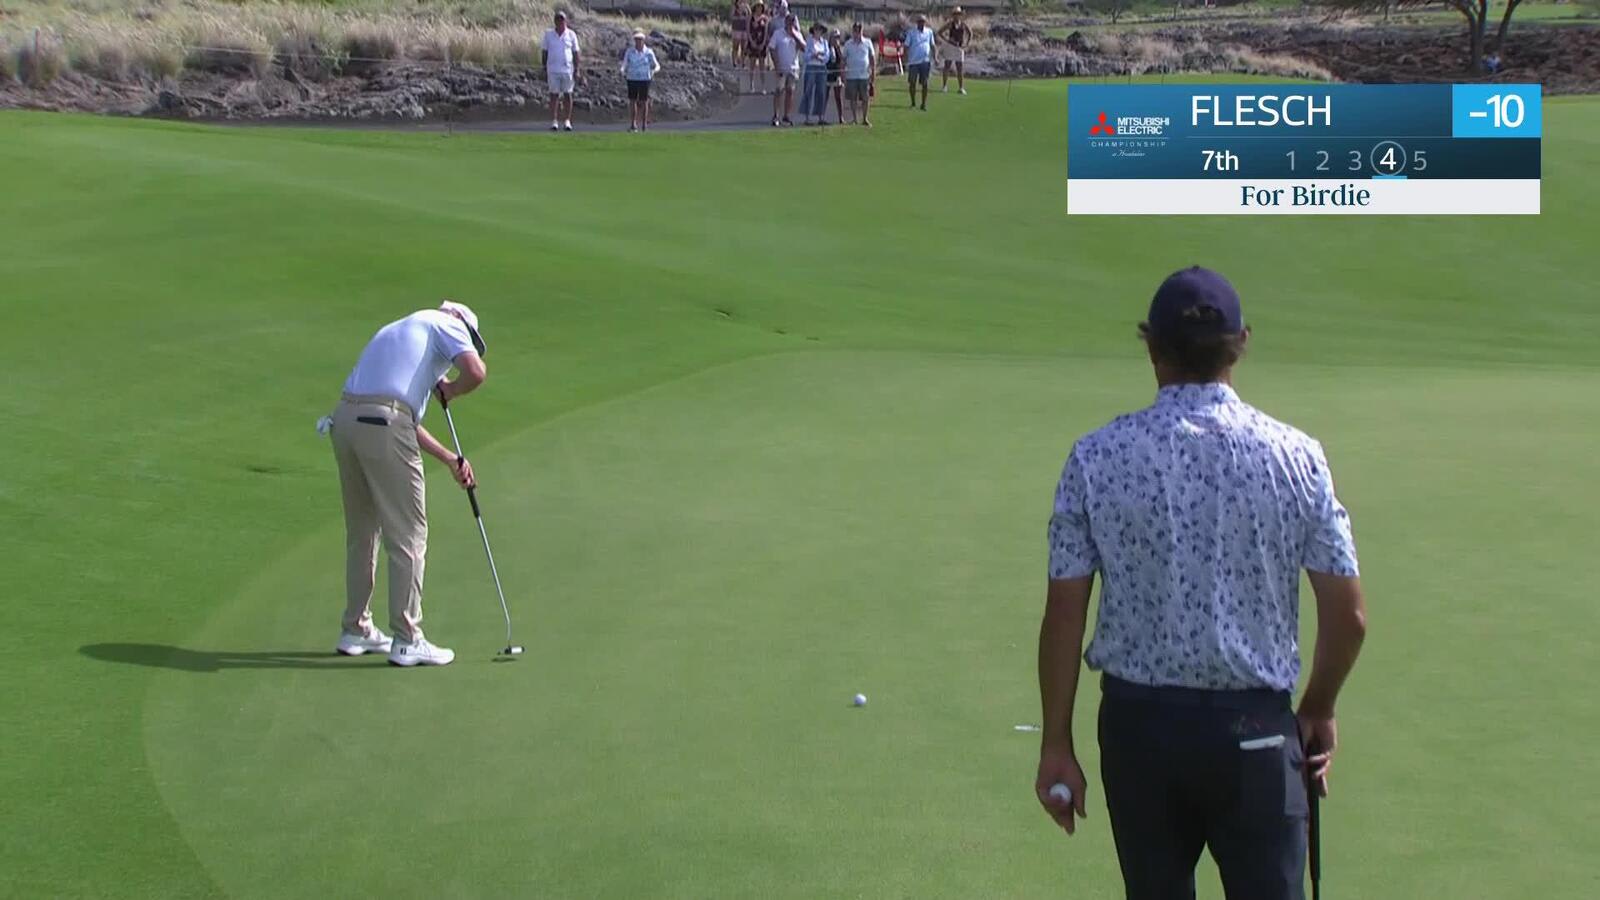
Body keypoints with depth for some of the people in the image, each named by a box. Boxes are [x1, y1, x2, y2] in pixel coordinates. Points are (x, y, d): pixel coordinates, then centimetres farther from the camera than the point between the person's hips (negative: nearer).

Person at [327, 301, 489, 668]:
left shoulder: (400, 330, 34)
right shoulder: (447, 324, 11)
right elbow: (476, 372, -9)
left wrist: (450, 459, 33)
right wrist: (450, 391, 12)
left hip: (346, 418, 8)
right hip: (383, 424, -8)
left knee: (361, 532, 20)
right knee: (407, 535, 0)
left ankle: (356, 630, 28)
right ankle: (407, 640, 3)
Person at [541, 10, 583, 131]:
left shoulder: (571, 35, 4)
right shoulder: (548, 35, 4)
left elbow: (575, 53, 6)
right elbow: (544, 52, 8)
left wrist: (576, 70, 1)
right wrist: (544, 69, 3)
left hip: (567, 70, 0)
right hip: (553, 70, 0)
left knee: (567, 95, 2)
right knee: (554, 95, -1)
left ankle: (567, 121, 8)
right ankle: (554, 121, 0)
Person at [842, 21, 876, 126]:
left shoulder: (867, 43, 5)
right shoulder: (848, 44, 5)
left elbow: (872, 58, 8)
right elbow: (844, 60, 9)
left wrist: (873, 73, 3)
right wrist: (843, 73, 3)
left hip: (865, 75, 0)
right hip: (851, 75, 0)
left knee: (866, 98, -1)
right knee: (852, 98, 3)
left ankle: (865, 118, 8)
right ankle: (854, 118, 12)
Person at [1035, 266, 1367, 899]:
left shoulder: (1097, 458, -6)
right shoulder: (1295, 456, -6)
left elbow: (1065, 615, -5)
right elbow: (1348, 615, -3)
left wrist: (1056, 742, 4)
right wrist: (1319, 711, 14)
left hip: (1139, 723, 1)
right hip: (1253, 727, -1)